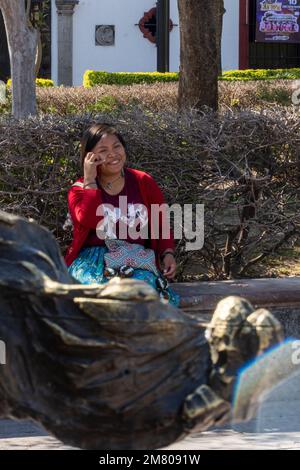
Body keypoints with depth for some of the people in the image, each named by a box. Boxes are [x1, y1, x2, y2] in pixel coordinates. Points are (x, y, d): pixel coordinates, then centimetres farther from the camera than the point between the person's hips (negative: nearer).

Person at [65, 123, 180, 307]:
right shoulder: (80, 189, 8)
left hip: (138, 258, 1)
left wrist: (168, 254, -3)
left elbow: (162, 226, 16)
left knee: (142, 283, -35)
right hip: (92, 260, -1)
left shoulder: (144, 183, 14)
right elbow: (90, 219, -15)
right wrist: (90, 180, -6)